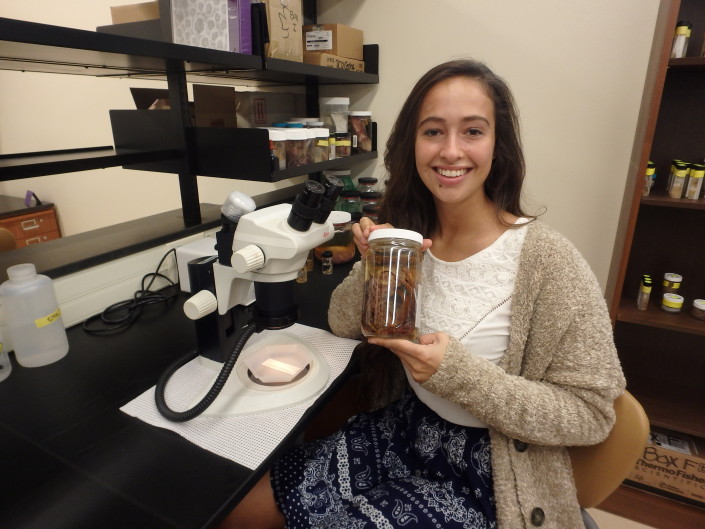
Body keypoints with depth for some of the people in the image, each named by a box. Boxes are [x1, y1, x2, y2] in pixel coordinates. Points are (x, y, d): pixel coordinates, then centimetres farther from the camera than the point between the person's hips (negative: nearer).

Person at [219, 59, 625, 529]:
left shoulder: (546, 260, -21)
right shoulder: (409, 236, -6)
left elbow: (592, 413, -16)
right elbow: (343, 325, 2)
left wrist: (460, 374, -28)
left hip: (485, 472, -4)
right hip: (404, 431, 5)